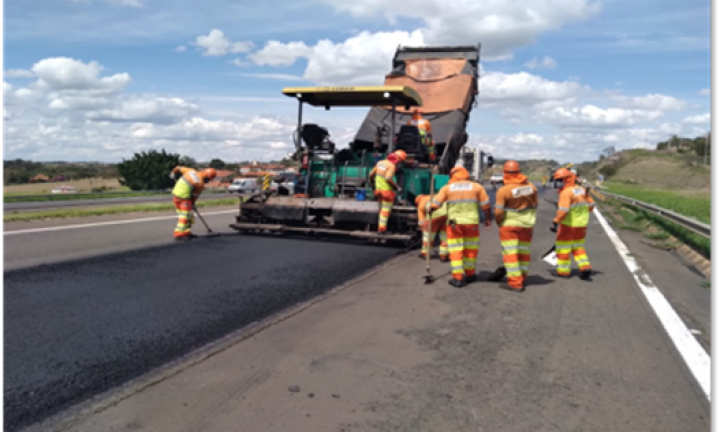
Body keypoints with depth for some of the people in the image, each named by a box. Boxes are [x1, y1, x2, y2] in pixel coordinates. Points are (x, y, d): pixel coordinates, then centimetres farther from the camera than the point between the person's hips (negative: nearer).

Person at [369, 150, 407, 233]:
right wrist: (397, 187, -19)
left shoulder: (380, 162, 8)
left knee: (382, 209, 20)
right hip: (387, 190, -7)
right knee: (386, 210, 3)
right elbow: (388, 178, -29)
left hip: (378, 189, 7)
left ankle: (380, 227, 22)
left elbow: (371, 174, 13)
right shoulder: (392, 166, -16)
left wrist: (372, 181, 32)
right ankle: (382, 229, 4)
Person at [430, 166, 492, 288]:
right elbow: (486, 205, 4)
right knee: (471, 249, 16)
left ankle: (458, 278, 4)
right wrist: (488, 218, 17)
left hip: (454, 223, -1)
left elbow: (435, 204, 0)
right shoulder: (476, 187, 3)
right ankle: (469, 274, 26)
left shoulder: (447, 188, 2)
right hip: (472, 223, 1)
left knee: (456, 251, 6)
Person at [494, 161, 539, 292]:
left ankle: (515, 283, -2)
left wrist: (498, 221, 0)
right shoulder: (531, 187, -1)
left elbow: (498, 212, -19)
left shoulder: (503, 190, -18)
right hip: (527, 225, 5)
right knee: (524, 252, 15)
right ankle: (522, 278, 28)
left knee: (510, 253, 0)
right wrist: (529, 219, 17)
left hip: (509, 224, -5)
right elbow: (534, 206, 5)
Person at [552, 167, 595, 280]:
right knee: (578, 247, 18)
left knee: (563, 247, 7)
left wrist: (556, 221, -23)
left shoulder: (566, 192, -19)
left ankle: (563, 271, 13)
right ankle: (586, 267, 6)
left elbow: (563, 210, -28)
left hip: (568, 225, -8)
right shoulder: (582, 190, 6)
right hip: (582, 225, 8)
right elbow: (591, 205, 13)